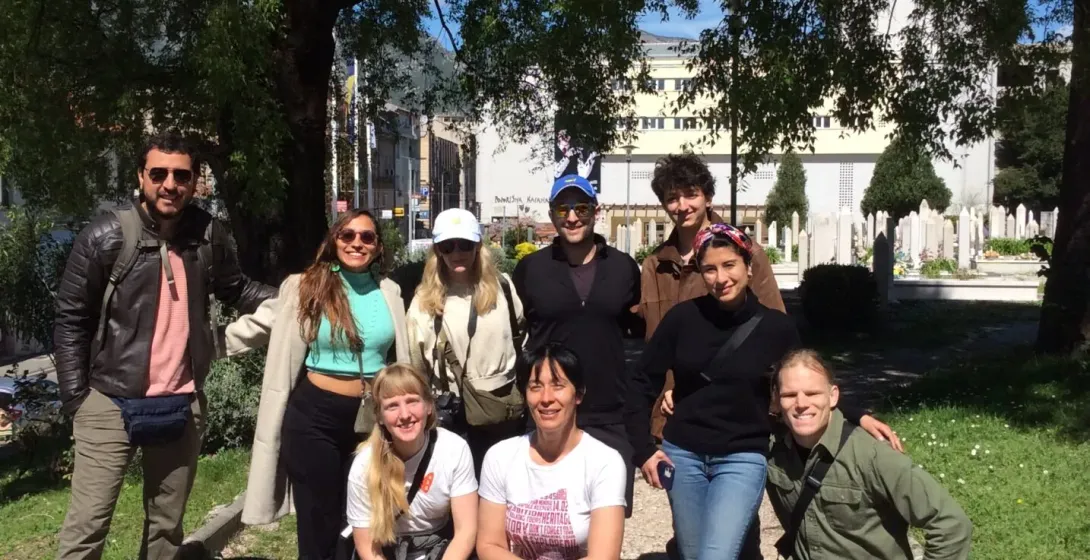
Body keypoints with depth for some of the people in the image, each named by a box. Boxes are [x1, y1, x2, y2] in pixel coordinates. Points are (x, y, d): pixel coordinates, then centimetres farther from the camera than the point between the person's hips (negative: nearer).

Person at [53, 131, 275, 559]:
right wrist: (76, 399, -9)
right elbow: (70, 320, -6)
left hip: (183, 404, 3)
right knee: (87, 525, -1)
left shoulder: (210, 236, -1)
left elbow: (237, 290, 14)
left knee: (167, 525, 16)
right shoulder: (106, 236, -11)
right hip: (111, 402, -3)